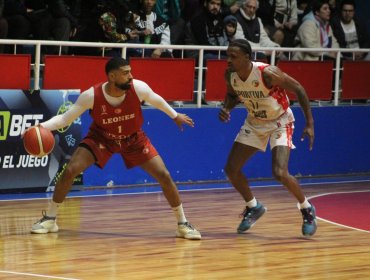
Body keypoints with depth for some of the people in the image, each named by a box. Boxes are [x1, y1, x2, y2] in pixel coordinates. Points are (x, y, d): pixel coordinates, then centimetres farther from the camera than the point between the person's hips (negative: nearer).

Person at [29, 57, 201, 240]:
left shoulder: (138, 88, -28)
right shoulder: (91, 96, -31)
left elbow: (156, 100, -4)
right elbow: (65, 118, -23)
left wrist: (175, 116, 12)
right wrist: (42, 126, -41)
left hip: (134, 139, 1)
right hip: (101, 137, -1)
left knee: (164, 176, -9)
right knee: (70, 171, -16)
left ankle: (183, 224, 8)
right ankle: (49, 219, 2)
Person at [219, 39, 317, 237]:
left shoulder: (267, 73, -32)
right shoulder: (230, 75, -15)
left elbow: (298, 89, -20)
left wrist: (310, 123, -19)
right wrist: (226, 108, -16)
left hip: (280, 122, -6)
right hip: (255, 122, 6)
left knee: (280, 173, -22)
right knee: (231, 169, 0)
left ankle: (307, 209, 4)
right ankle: (253, 207, 25)